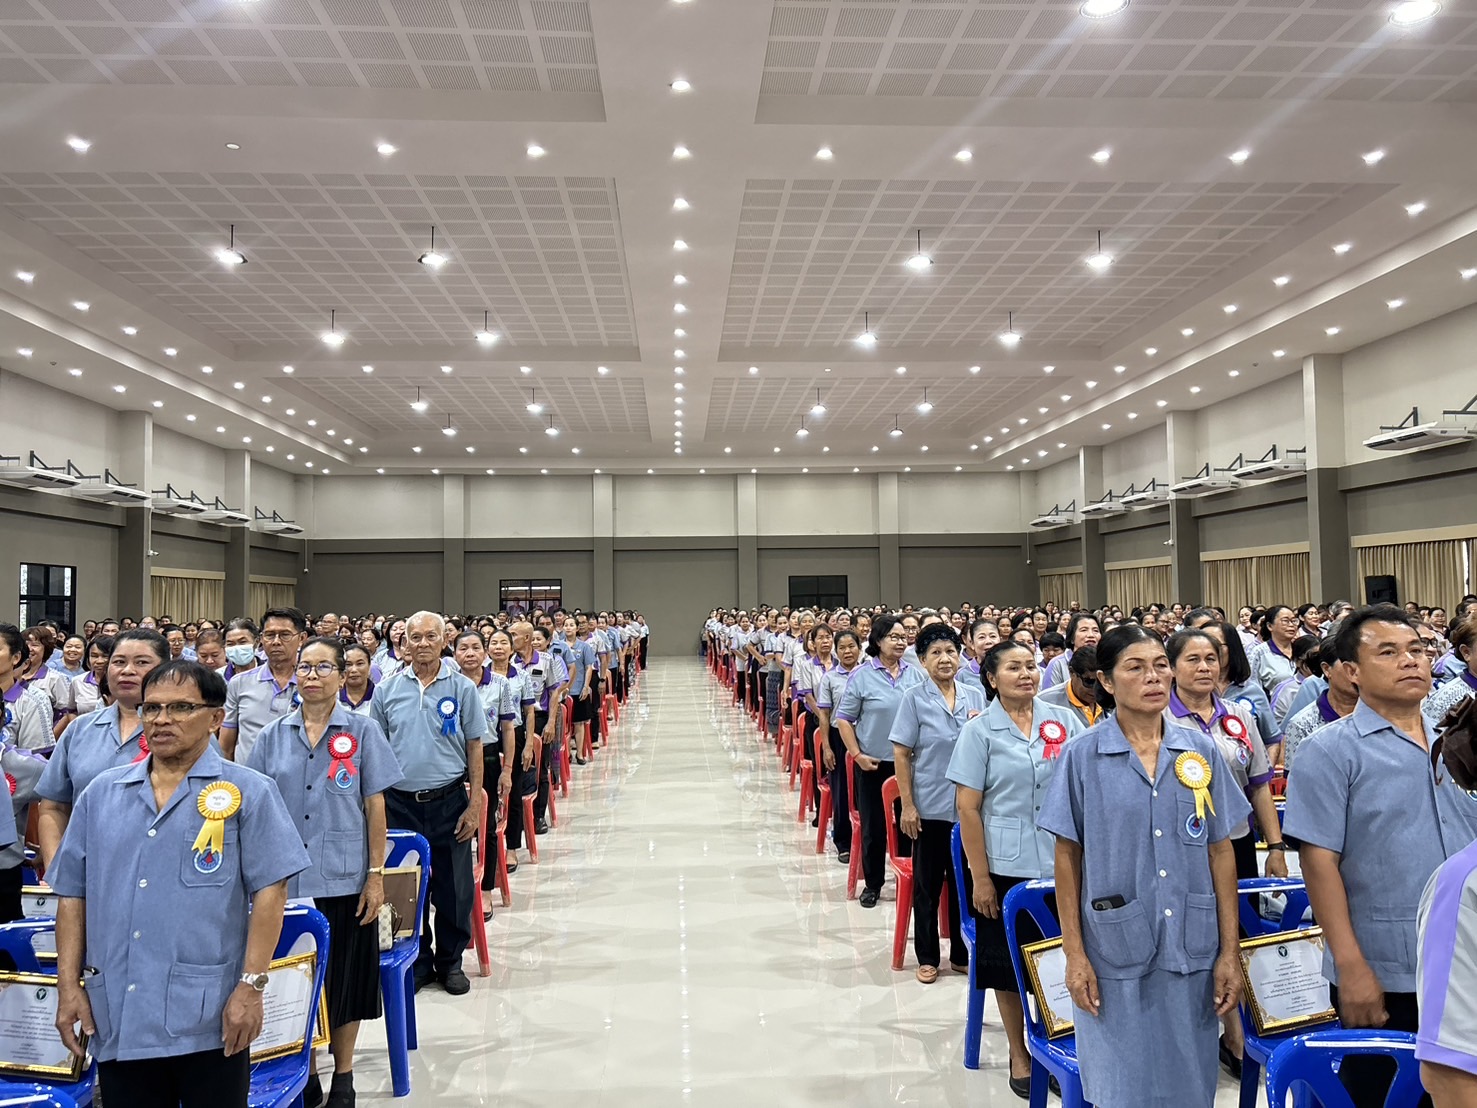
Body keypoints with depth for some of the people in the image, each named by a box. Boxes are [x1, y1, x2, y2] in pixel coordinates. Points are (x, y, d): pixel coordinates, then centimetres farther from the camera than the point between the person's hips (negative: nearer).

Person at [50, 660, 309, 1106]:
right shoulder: (100, 794, 9)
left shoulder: (248, 793, -4)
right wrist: (69, 985, 6)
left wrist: (251, 987, -13)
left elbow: (269, 891, -8)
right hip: (115, 1018, 4)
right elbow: (73, 894, 12)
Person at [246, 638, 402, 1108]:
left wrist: (376, 874, -5)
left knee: (345, 981, 7)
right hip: (286, 881, 2)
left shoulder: (362, 731, -2)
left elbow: (375, 805, -2)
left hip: (344, 880, -2)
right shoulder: (273, 735, 5)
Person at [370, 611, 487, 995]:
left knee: (453, 887, 7)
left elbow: (475, 748, 0)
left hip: (449, 801, -1)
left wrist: (474, 804, -5)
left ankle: (450, 961, 25)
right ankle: (416, 961, 27)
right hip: (399, 802, 1)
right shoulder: (387, 690, 3)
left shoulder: (462, 688, -2)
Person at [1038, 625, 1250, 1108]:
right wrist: (1074, 953, -5)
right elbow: (1068, 857, -3)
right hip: (1114, 952, -2)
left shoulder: (1201, 752, 2)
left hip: (1192, 951, 2)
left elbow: (1221, 853, 5)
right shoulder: (1082, 755, -6)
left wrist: (1230, 951, 2)